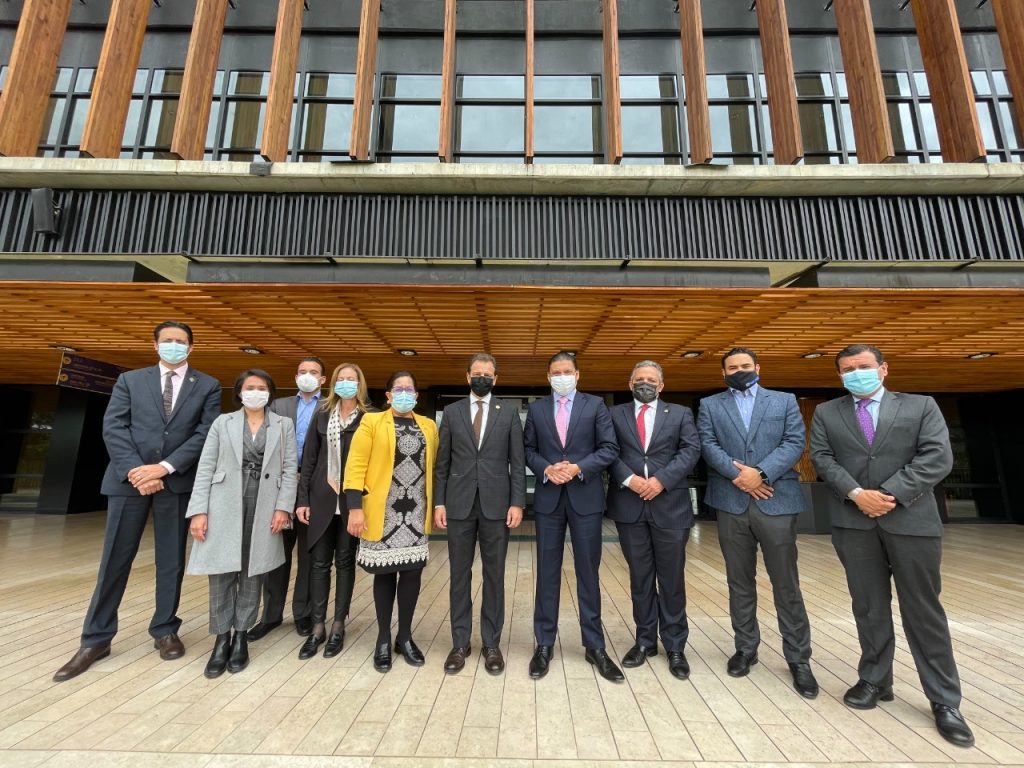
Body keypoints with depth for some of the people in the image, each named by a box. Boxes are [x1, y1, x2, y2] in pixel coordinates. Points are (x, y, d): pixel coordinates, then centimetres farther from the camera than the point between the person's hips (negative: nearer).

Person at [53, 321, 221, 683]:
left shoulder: (207, 386, 5)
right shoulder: (130, 380, 10)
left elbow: (205, 433, -5)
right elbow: (113, 427, 0)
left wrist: (165, 468, -14)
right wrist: (134, 469, -14)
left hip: (177, 482, -1)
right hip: (128, 478, 1)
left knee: (171, 560, 8)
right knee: (114, 560, 8)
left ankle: (165, 631, 24)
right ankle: (96, 639, 24)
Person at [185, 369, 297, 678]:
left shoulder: (283, 425, 6)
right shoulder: (223, 423, 8)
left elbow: (290, 469, 1)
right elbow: (205, 468, 3)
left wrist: (283, 507, -7)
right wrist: (199, 511, -6)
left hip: (265, 509, 0)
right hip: (224, 507, 0)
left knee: (252, 574, 8)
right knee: (222, 574, 2)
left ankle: (241, 636, 22)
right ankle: (222, 639, 17)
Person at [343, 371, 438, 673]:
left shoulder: (429, 426, 9)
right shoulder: (372, 422, -1)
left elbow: (434, 467, 8)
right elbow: (356, 464, -7)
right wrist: (355, 507, -14)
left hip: (416, 512, 3)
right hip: (383, 512, -2)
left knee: (412, 571, 7)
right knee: (385, 573, 8)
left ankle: (405, 637, 26)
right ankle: (383, 639, 26)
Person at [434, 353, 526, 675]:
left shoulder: (509, 412, 3)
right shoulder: (451, 412, 6)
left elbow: (517, 461, 0)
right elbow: (442, 463, 6)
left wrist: (517, 502, -6)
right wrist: (438, 503, 0)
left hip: (496, 504, -1)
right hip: (459, 504, 1)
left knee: (494, 576, 10)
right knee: (459, 575, 11)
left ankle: (492, 644, 26)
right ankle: (460, 643, 27)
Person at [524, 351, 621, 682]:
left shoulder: (595, 405, 2)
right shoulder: (536, 408, 8)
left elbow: (610, 448, -4)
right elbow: (528, 450, 6)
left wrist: (578, 467, -16)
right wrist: (547, 468, -12)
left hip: (586, 497, -1)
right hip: (548, 498, 1)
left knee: (588, 573, 9)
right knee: (547, 573, 9)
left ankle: (595, 646, 24)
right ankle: (544, 644, 23)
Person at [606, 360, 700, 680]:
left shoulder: (680, 414, 8)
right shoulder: (615, 414, 7)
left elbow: (691, 450, -3)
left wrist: (662, 479, -15)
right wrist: (629, 479, -16)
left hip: (670, 505, 0)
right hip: (630, 506, 0)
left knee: (672, 579, 9)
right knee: (640, 578, 12)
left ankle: (674, 646, 26)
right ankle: (645, 640, 28)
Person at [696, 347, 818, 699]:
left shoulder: (785, 401, 10)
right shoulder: (710, 406, 9)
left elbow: (794, 443, -3)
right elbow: (708, 446, -2)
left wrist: (760, 472, -15)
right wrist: (738, 475, -16)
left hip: (776, 502, 0)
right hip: (731, 504, 1)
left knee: (787, 585, 5)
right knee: (740, 583, 12)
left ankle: (798, 659, 21)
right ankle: (746, 648, 26)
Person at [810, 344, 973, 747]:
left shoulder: (921, 406, 5)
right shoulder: (826, 413, 8)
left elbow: (937, 457, -6)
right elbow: (822, 458, -1)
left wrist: (889, 494, -14)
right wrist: (857, 494, -14)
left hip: (911, 520, -1)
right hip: (853, 522, 1)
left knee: (923, 610, 7)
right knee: (869, 607, 11)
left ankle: (944, 701, 23)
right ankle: (874, 680, 25)